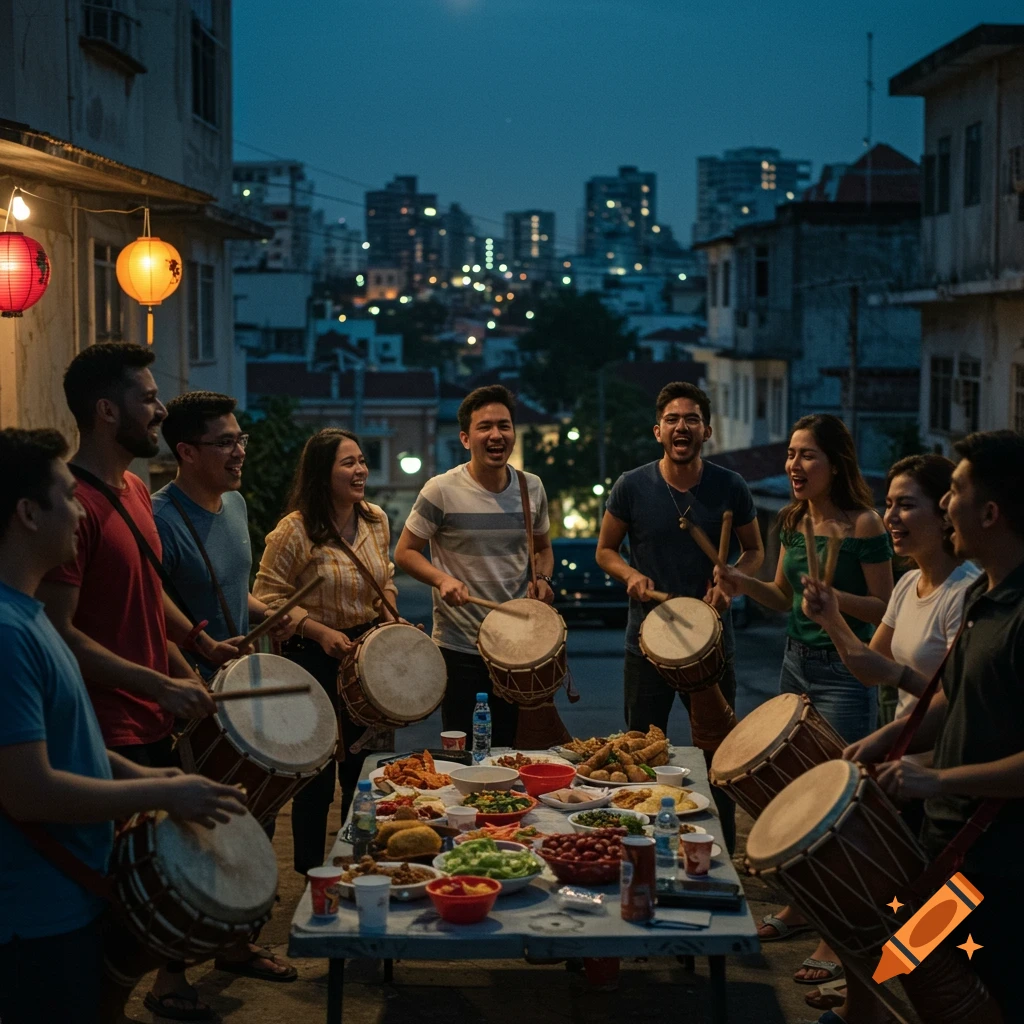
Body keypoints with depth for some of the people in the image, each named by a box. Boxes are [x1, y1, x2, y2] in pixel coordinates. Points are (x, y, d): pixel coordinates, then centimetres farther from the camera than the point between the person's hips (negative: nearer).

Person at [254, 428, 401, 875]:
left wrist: (388, 610, 0)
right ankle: (312, 873, 19)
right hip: (314, 656, -6)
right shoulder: (295, 529, -16)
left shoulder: (376, 520, 2)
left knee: (364, 763, 15)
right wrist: (320, 632, -22)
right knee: (318, 771, 4)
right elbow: (268, 596, -14)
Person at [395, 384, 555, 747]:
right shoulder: (442, 491, -10)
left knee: (511, 752, 13)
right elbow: (405, 552, -4)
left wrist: (542, 578, -2)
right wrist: (443, 580, -21)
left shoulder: (531, 488, 4)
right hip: (460, 648, -4)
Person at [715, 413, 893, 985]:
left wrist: (833, 597, -28)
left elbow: (885, 610, -12)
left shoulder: (863, 524, -15)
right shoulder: (795, 520, 7)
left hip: (846, 674, -8)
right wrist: (742, 583, -2)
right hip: (797, 664, 8)